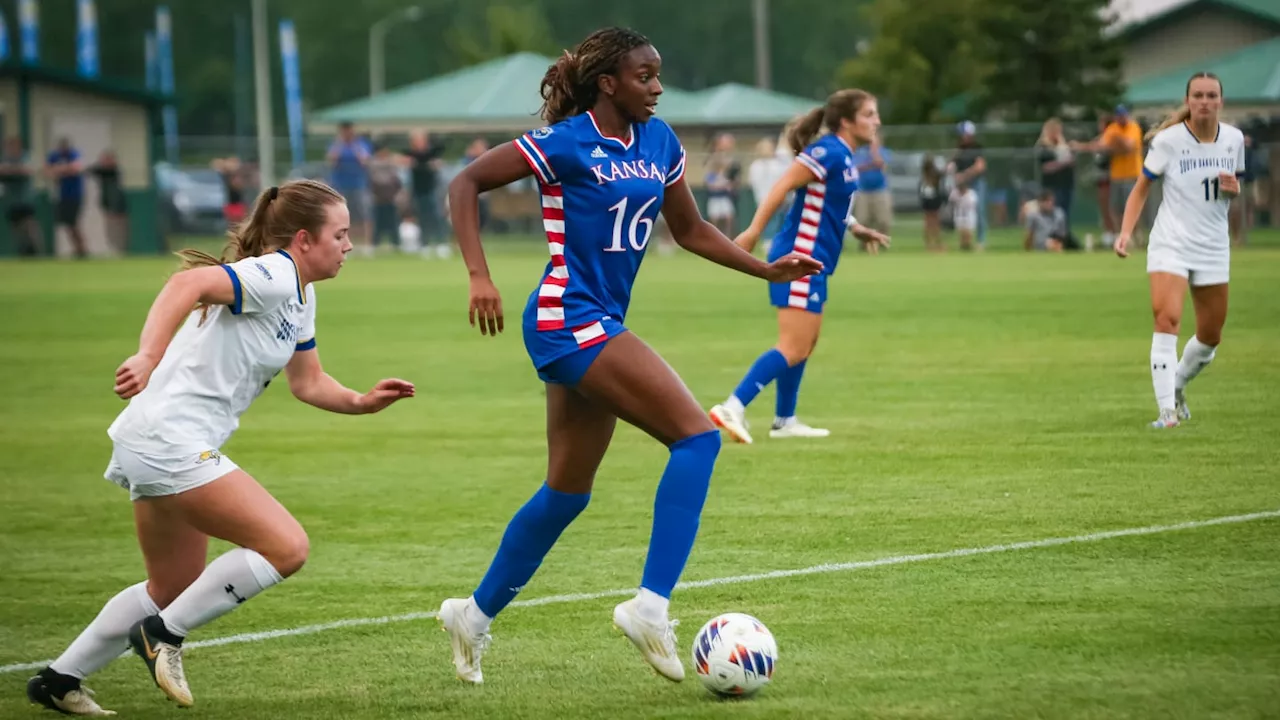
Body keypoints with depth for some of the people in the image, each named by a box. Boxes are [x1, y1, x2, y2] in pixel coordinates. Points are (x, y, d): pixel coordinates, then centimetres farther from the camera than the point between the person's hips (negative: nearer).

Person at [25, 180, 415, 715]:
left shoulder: (300, 295, 16)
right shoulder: (274, 275, -16)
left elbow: (308, 383, 24)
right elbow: (188, 284, -32)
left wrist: (362, 402, 6)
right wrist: (148, 358, -44)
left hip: (161, 448, 11)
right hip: (170, 441, -11)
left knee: (175, 587, 22)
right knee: (286, 547, -15)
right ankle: (165, 633, -4)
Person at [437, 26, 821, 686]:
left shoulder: (658, 143, 10)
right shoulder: (565, 144, -11)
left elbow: (691, 230, 20)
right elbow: (465, 183, -8)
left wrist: (768, 270, 9)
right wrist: (479, 277, -17)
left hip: (599, 327, 9)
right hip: (568, 318, -9)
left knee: (568, 492, 15)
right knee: (696, 435, -18)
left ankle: (475, 613, 28)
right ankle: (650, 606, -21)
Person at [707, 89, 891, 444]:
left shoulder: (845, 157, 13)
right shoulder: (828, 152, -16)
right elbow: (782, 186, -24)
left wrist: (858, 229, 27)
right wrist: (754, 231, -30)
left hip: (813, 263, 10)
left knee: (806, 344, 20)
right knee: (793, 349, -15)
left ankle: (784, 421, 30)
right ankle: (732, 408, -20)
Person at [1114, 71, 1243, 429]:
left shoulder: (1234, 139, 1)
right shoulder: (1168, 141, -10)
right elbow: (1141, 187, -2)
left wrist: (1233, 189, -9)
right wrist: (1126, 232, -14)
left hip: (1214, 248, 4)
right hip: (1171, 243, -4)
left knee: (1211, 336, 10)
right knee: (1167, 319, -23)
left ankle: (1177, 387, 38)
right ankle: (1167, 411, -23)